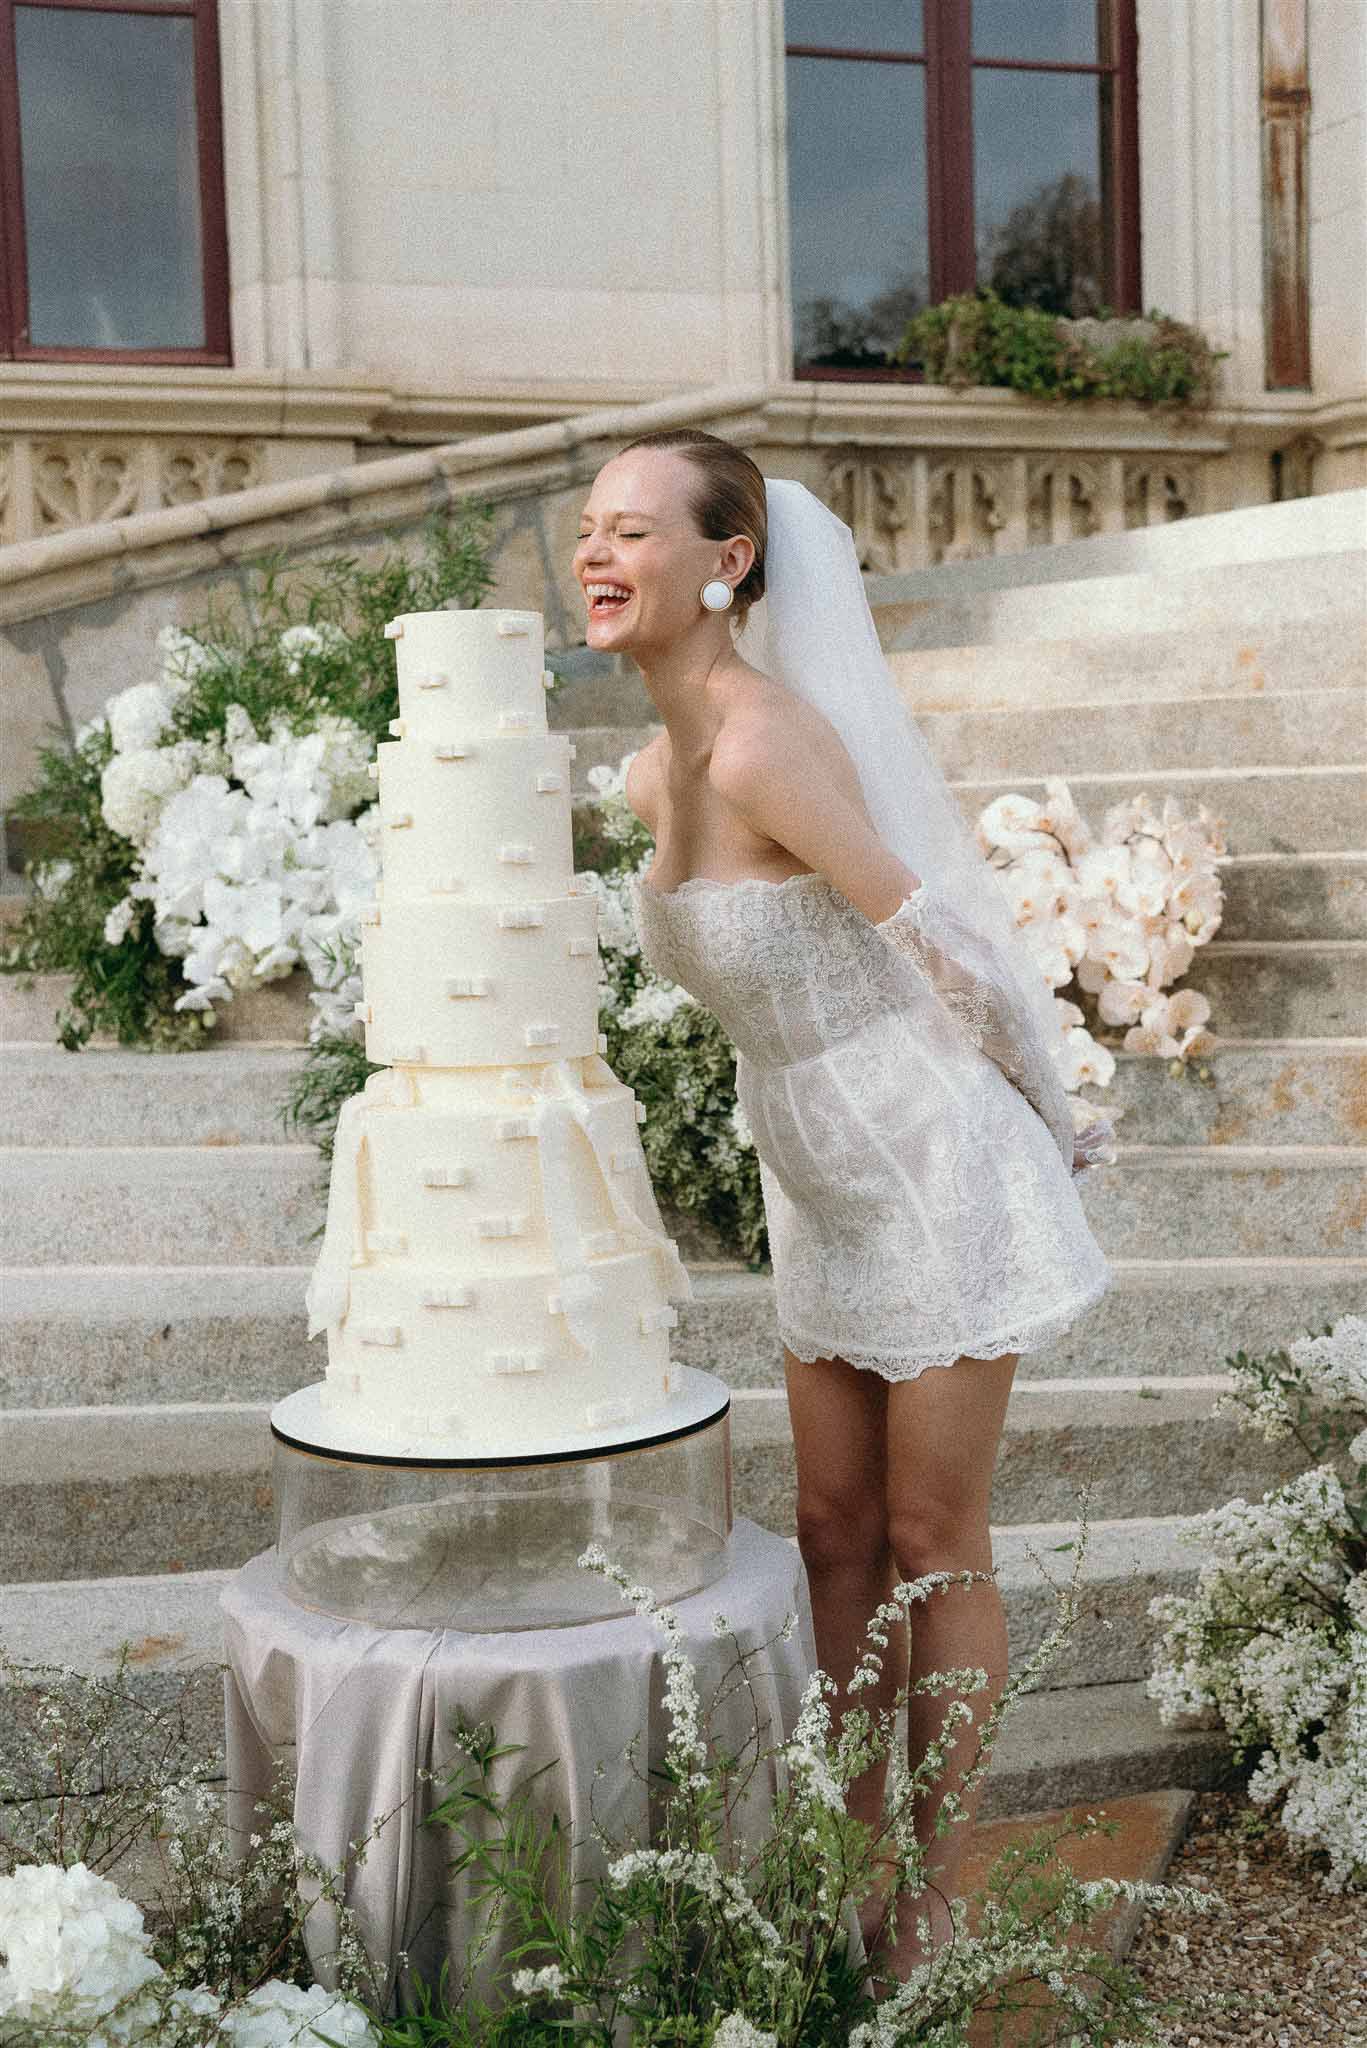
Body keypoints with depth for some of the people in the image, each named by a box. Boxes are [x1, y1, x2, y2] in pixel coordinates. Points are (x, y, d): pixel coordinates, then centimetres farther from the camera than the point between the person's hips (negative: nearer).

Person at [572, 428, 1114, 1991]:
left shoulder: (764, 744, -24)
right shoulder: (653, 774, 4)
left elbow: (938, 943, -17)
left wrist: (1046, 1118, -1)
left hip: (933, 1172, -8)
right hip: (822, 1193, 8)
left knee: (932, 1546, 5)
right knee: (835, 1541, 13)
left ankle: (938, 1901, 22)